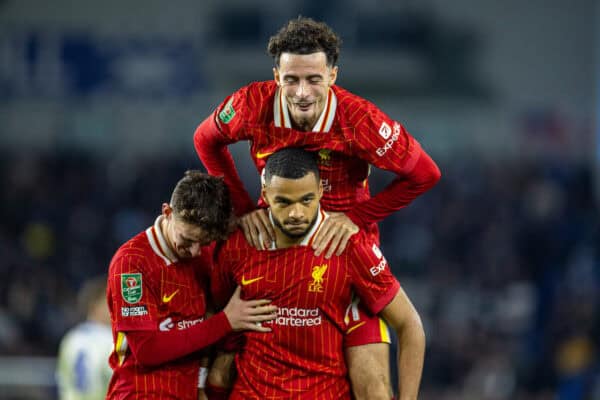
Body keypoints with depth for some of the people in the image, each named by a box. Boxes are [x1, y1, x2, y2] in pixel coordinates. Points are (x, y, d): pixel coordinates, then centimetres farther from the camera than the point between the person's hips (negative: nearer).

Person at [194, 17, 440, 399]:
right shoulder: (254, 105, -16)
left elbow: (425, 174, -11)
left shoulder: (358, 120, -22)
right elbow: (206, 140, 6)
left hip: (344, 250, -2)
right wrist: (244, 208, -3)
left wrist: (357, 217, -14)